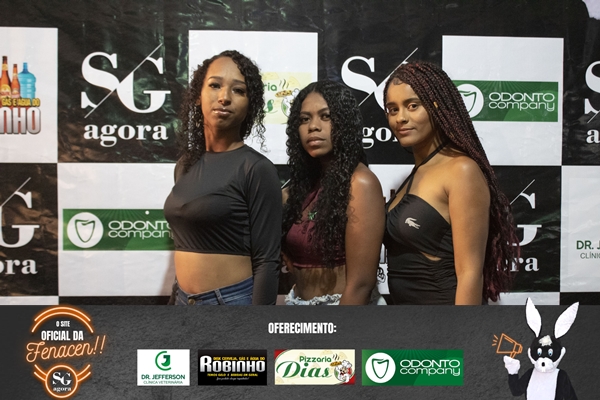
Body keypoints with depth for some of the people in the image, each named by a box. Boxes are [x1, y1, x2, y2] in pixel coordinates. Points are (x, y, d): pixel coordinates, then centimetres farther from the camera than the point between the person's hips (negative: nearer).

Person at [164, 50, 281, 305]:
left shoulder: (256, 169, -13)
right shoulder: (185, 165, 5)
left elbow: (267, 262, -15)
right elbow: (184, 244, 13)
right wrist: (179, 299, 17)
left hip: (234, 300, -6)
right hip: (184, 301, 6)